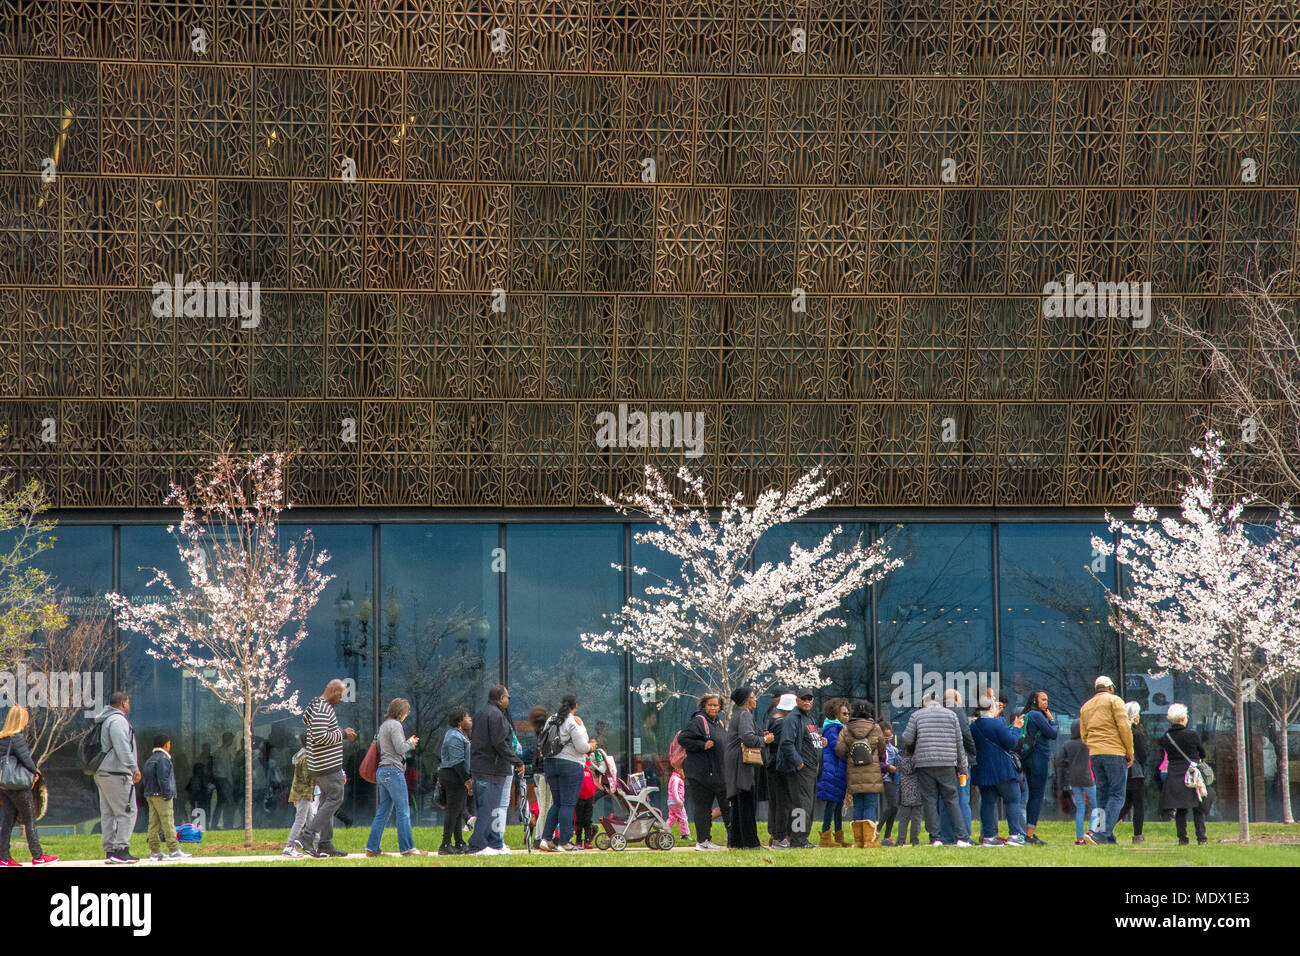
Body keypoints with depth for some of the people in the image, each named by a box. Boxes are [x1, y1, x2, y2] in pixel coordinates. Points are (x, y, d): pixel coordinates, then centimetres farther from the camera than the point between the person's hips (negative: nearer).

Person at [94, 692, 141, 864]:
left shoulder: (104, 721, 20)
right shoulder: (118, 720, -11)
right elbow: (122, 748, -20)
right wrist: (134, 767, -17)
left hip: (101, 773, 10)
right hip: (117, 773, -10)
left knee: (107, 814, 10)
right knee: (127, 812, -8)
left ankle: (110, 850, 10)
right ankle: (121, 850, -13)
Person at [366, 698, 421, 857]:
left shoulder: (384, 725, 18)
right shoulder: (395, 725, -10)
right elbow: (400, 748, -16)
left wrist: (407, 742, 15)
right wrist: (410, 743, 2)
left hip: (382, 771, 9)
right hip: (393, 770, -9)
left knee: (383, 811, 9)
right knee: (403, 810, -6)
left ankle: (372, 848, 7)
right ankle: (407, 848, -6)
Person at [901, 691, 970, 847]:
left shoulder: (917, 715, 6)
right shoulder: (951, 715, 10)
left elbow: (907, 739, 0)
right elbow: (958, 742, 8)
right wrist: (962, 768, 13)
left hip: (924, 763, -1)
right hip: (947, 764, 1)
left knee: (929, 800, 4)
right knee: (951, 799, 4)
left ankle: (935, 838, 0)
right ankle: (962, 838, -2)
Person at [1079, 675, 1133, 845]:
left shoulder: (1085, 707, 20)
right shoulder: (1114, 700, 0)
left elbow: (1084, 736, 19)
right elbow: (1124, 727, -9)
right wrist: (1130, 752, -4)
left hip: (1094, 754, 6)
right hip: (1115, 753, -6)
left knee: (1102, 794, 10)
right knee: (1116, 794, -6)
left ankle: (1108, 837, 5)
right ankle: (1105, 832, -21)